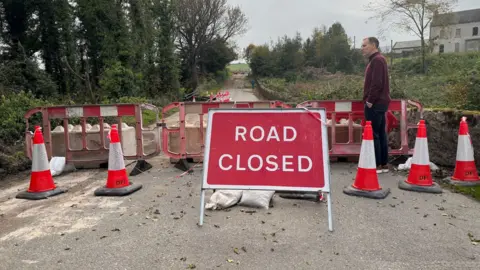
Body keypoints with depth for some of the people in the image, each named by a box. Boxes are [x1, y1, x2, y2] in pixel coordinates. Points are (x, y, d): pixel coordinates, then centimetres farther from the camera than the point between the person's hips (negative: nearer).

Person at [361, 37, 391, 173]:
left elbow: (377, 83, -22)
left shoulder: (377, 60, -13)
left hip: (375, 103, -10)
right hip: (379, 102, 10)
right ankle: (384, 164, 17)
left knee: (373, 134, -6)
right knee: (381, 133, 11)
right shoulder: (377, 60, 19)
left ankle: (377, 165, -1)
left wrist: (370, 100, -16)